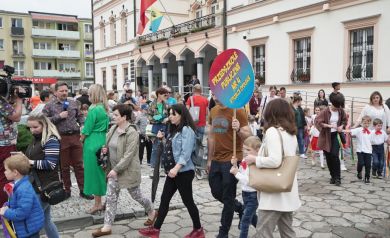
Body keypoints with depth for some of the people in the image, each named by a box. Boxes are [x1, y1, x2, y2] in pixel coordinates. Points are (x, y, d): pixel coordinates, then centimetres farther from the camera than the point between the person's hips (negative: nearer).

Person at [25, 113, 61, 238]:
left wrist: (31, 162, -19)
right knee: (45, 219, 16)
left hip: (45, 186, -9)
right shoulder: (36, 139, 14)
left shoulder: (51, 140, -14)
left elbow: (50, 164, -20)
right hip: (36, 185, 9)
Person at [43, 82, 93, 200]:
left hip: (75, 136, 3)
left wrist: (82, 125, -1)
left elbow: (80, 116, 17)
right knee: (64, 166, 9)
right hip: (61, 138, -3)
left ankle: (83, 190, 16)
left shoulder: (73, 103, 10)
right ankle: (66, 190, 23)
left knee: (79, 164, 8)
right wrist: (59, 116, -15)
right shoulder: (49, 106, -1)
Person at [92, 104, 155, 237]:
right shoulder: (113, 128, 4)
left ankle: (152, 213, 36)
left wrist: (116, 169, -24)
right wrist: (106, 149, -2)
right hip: (114, 170, 7)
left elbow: (128, 155, -24)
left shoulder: (131, 133, -21)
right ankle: (107, 227, 16)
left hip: (128, 171, -7)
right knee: (110, 197, 7)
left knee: (136, 195, 10)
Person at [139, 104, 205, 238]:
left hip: (184, 171, -9)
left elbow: (186, 153, -22)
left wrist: (176, 168, -30)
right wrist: (162, 139, 4)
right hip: (173, 171, 9)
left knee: (187, 201, 3)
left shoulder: (187, 130, -14)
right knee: (164, 199, 9)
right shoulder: (174, 130, 13)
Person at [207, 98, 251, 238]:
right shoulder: (213, 111, 7)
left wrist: (238, 130, -35)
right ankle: (240, 208, 41)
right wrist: (210, 159, 16)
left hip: (232, 160, -7)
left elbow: (248, 136, -14)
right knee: (216, 192, 17)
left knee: (228, 198, 5)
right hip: (216, 160, 7)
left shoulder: (238, 111, -14)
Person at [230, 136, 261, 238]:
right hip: (245, 193, 9)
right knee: (252, 216, 24)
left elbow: (249, 181, -27)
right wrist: (234, 166, -7)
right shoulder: (245, 161, 3)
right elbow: (240, 175, 7)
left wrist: (237, 173, -21)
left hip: (253, 195, -9)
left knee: (245, 219, -3)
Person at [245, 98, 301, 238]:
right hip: (287, 192, 9)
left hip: (275, 192, -9)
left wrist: (254, 159, -11)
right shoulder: (291, 133, 10)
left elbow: (275, 161, -26)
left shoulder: (272, 131, -15)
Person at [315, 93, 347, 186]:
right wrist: (329, 125, -24)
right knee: (328, 157, 6)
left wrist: (341, 126, -6)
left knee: (335, 155, -12)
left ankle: (337, 177, -3)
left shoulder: (341, 111, -2)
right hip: (326, 136, -1)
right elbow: (317, 121, -19)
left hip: (336, 135, 1)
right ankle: (333, 176, 22)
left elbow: (344, 120, 15)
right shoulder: (325, 111, -14)